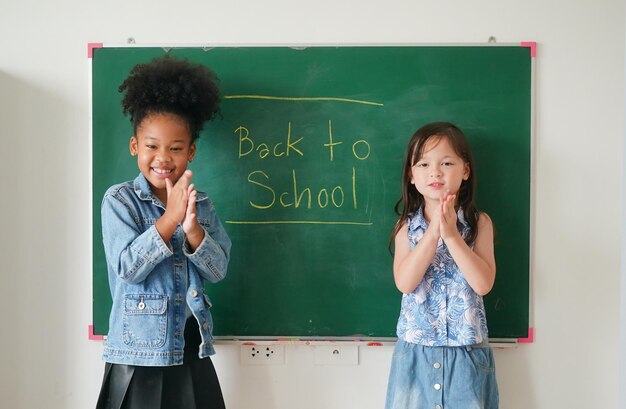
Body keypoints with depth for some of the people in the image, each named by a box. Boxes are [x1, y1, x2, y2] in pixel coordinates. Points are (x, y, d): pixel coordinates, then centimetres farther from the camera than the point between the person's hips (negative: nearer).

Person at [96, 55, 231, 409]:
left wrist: (192, 228, -19)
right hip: (139, 352, -4)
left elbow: (218, 270, -2)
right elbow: (128, 268, -16)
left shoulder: (201, 204, 5)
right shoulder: (120, 200, -7)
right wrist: (170, 217, -25)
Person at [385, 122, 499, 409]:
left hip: (466, 352, -1)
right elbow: (404, 283, -14)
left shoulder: (479, 223, -4)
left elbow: (483, 283, -14)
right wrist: (433, 232, -21)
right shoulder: (407, 226, -1)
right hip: (415, 350, 1)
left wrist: (451, 234, -22)